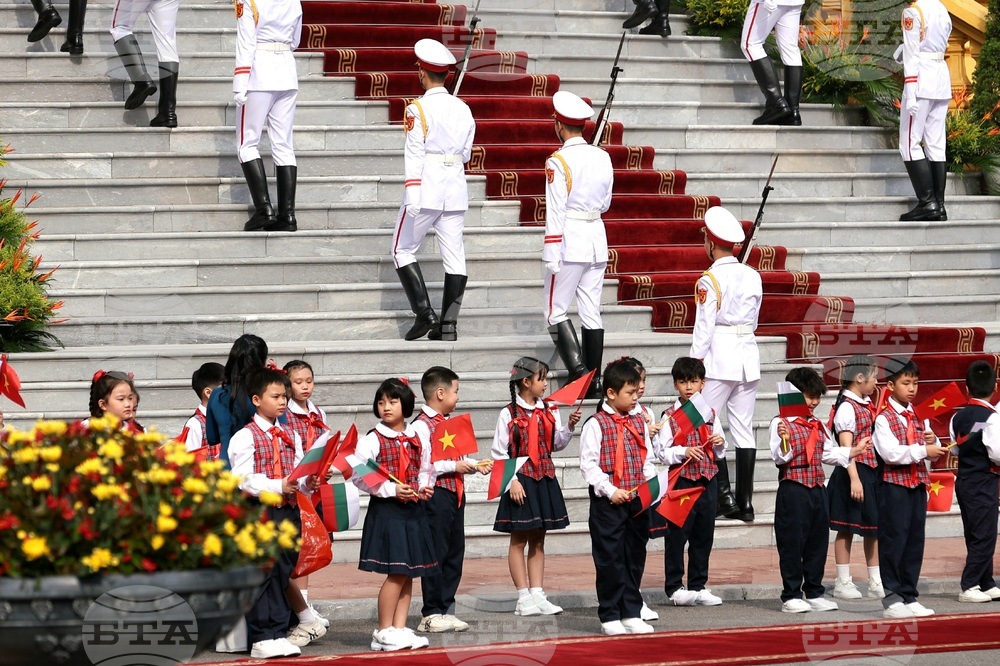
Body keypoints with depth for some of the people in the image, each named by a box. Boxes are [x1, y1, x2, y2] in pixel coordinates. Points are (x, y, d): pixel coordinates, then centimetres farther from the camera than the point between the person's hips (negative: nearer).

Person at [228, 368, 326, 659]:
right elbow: (243, 480, -14)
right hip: (260, 512, -6)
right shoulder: (246, 437, -5)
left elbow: (300, 476, 16)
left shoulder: (291, 437, 15)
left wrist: (308, 483, -7)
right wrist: (278, 486, -23)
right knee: (264, 573, -7)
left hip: (289, 511, 6)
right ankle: (264, 638, -5)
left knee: (285, 571, 8)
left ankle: (278, 632, 16)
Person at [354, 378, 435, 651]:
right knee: (397, 572, -9)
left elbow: (426, 469, 21)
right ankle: (384, 632, 1)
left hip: (414, 510, 6)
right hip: (386, 509, -6)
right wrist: (391, 489, -19)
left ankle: (399, 628, 13)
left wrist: (425, 486, 0)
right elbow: (359, 476, -12)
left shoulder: (417, 439, 10)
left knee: (408, 573, 7)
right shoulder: (371, 440, -7)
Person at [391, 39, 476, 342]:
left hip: (426, 191, -5)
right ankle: (448, 325, 3)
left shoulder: (418, 109, -9)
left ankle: (424, 313, -3)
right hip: (456, 191, 5)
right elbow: (466, 153, 13)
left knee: (403, 250, 8)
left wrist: (412, 198, -17)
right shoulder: (463, 109, 7)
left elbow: (414, 155, -14)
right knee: (454, 256, 5)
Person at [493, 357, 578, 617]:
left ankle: (537, 594, 13)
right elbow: (499, 452, -9)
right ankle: (524, 598, 4)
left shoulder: (549, 411, 7)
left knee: (538, 539, 10)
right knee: (519, 539, 1)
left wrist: (569, 427, -5)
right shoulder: (509, 414, -9)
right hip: (521, 481, -6)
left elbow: (556, 444, 10)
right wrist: (512, 481, -15)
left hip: (545, 479, 6)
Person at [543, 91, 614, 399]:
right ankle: (594, 382, 9)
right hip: (597, 238, 6)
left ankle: (579, 372, -13)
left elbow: (555, 212, -13)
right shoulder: (603, 157, 6)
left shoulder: (558, 162, -12)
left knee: (556, 311, 1)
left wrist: (552, 257, -11)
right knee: (592, 313, 8)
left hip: (570, 241, -6)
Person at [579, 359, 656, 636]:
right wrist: (610, 491, -18)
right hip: (608, 502, -6)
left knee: (635, 557, 9)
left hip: (638, 500, 6)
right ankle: (610, 616, 6)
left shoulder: (638, 423, 11)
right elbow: (588, 464, -11)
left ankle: (631, 614, 17)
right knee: (610, 559, -1)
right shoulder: (596, 424, -7)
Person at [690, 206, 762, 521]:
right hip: (748, 355, 6)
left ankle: (724, 495, -8)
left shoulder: (709, 281, -10)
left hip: (718, 356, -6)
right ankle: (745, 503, 7)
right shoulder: (753, 276, 7)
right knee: (744, 430, 7)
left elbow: (704, 328, -10)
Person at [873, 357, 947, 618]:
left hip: (918, 483, 7)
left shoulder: (918, 416, 13)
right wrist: (923, 450, -21)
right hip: (894, 484, -7)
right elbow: (891, 452, -21)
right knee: (894, 540, -4)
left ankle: (909, 596, 16)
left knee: (915, 540, 9)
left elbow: (930, 451, 18)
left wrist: (933, 442, -4)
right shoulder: (884, 418, -9)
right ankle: (891, 599, -1)